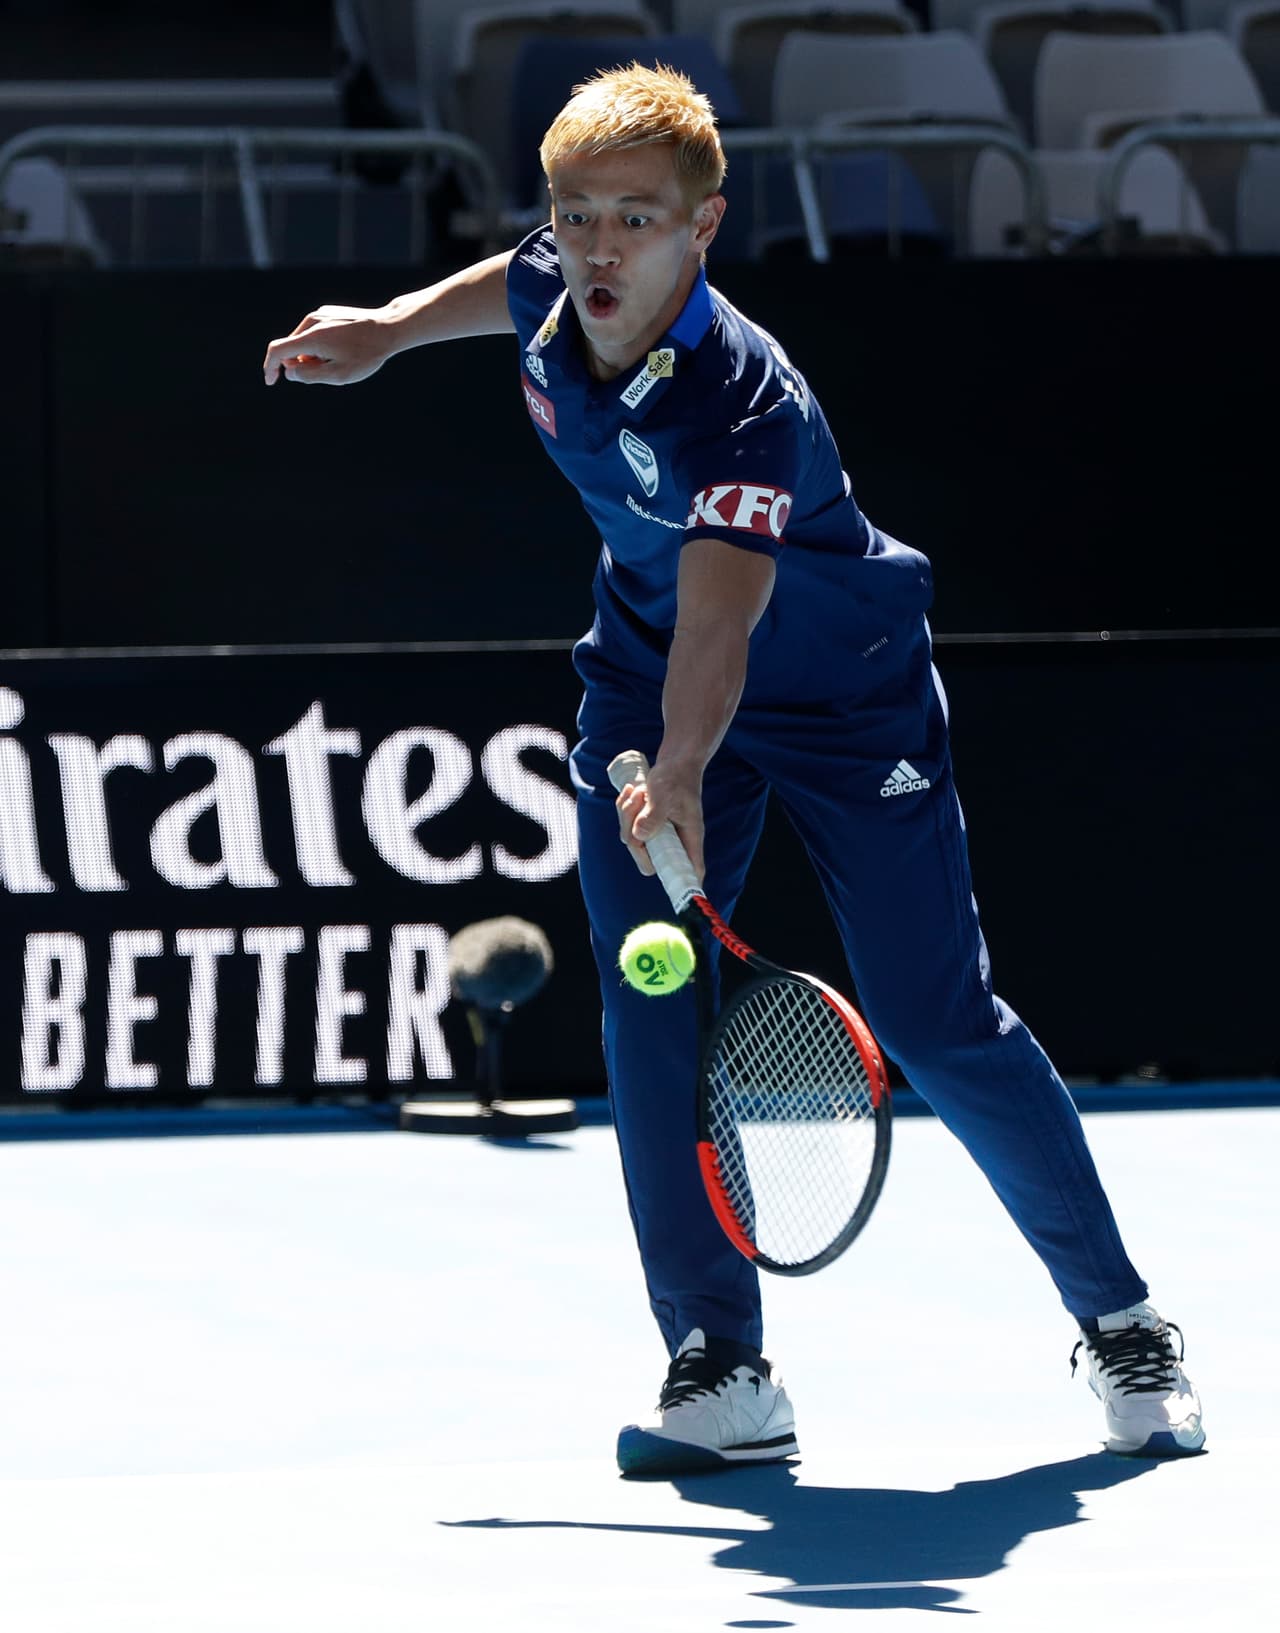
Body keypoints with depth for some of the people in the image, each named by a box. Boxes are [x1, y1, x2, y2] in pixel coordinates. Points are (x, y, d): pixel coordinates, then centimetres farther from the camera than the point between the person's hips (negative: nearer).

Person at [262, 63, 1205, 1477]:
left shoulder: (742, 408, -38)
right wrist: (385, 330, 17)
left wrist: (682, 777, -69)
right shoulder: (550, 297, -17)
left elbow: (723, 620, -54)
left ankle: (1119, 1323, 14)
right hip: (645, 678, 6)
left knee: (937, 1025, -6)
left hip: (845, 700, -5)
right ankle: (720, 1373, -7)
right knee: (651, 1005, -11)